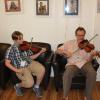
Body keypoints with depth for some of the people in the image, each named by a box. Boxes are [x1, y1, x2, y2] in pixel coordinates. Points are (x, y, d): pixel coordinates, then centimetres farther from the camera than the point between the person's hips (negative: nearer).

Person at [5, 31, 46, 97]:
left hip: (30, 63, 4)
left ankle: (36, 87, 0)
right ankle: (18, 86, 9)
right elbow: (7, 63, -3)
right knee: (30, 83, -27)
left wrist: (40, 52, 0)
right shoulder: (11, 50, -4)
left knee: (42, 69, -26)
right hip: (21, 68, -4)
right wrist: (16, 70, -14)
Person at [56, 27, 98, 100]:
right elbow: (58, 51, 8)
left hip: (84, 63, 1)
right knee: (67, 74, -34)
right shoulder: (69, 43, 10)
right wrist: (65, 51, -12)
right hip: (72, 63, -1)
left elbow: (88, 60, 3)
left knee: (92, 73, -30)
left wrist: (92, 55, -20)